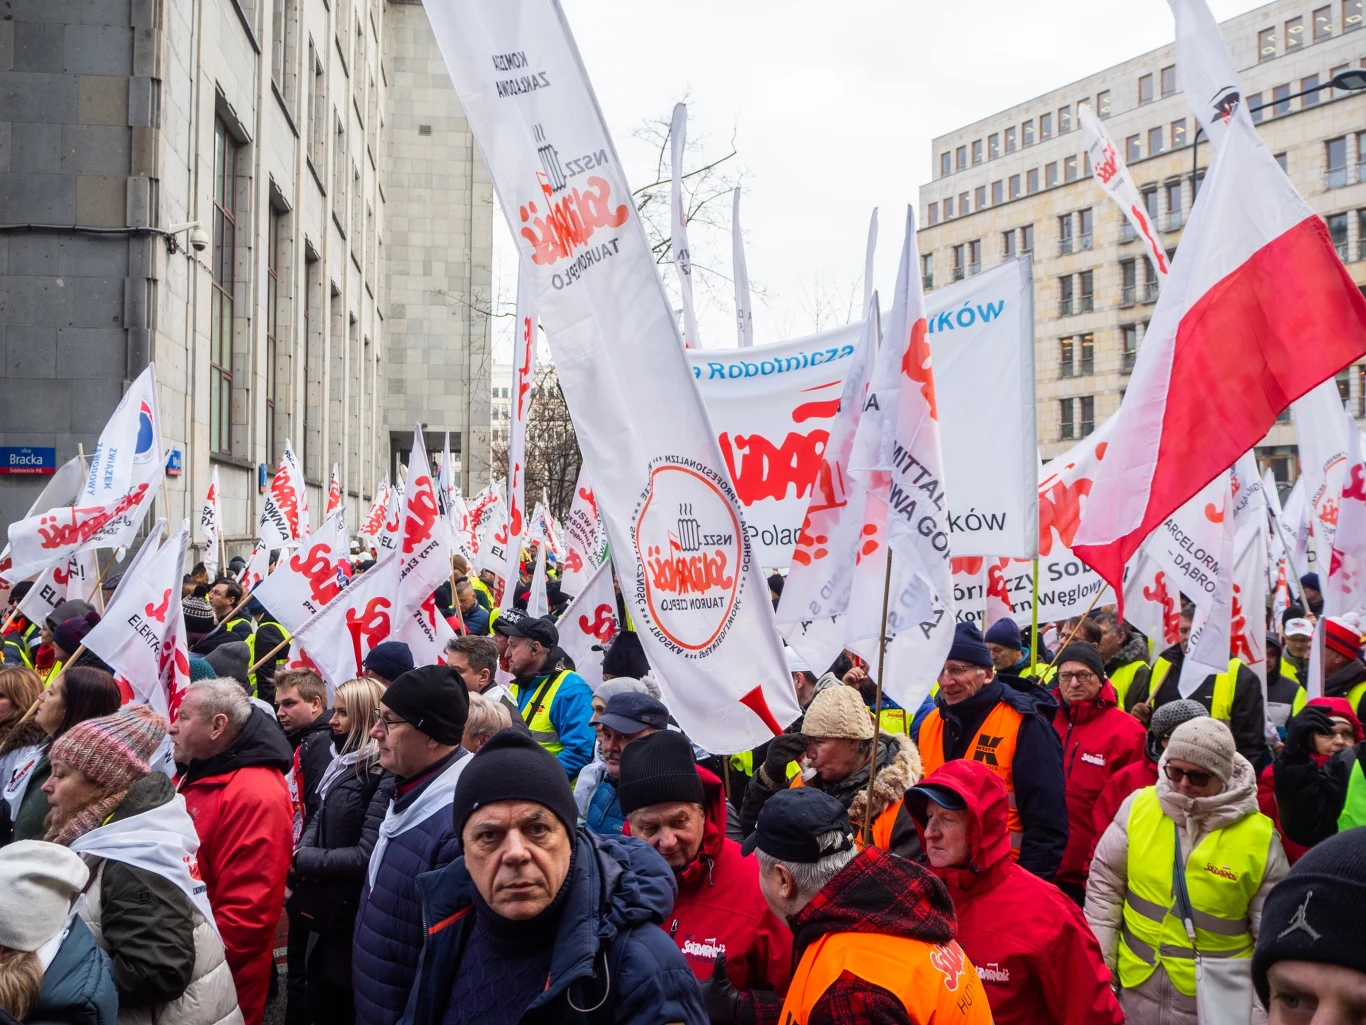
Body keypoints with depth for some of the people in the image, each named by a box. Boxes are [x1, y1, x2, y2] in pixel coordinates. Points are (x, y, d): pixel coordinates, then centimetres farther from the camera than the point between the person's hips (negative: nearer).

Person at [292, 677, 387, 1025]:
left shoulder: (382, 774, -21)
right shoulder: (344, 762, 10)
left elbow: (366, 855, -25)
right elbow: (319, 819, 12)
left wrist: (306, 861, -15)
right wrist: (302, 852, -8)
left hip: (353, 918, -9)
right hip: (327, 912, 9)